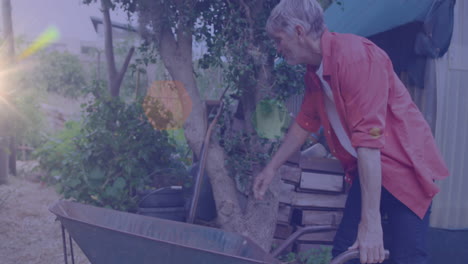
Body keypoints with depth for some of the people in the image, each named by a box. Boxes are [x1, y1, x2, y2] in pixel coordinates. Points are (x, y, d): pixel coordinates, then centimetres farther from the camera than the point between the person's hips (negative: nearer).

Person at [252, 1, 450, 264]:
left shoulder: (355, 54, -24)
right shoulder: (314, 72, 3)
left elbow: (369, 137, -30)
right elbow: (305, 123, 18)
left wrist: (371, 221, -31)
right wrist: (272, 167, 22)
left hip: (404, 166, -8)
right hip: (366, 168, 8)